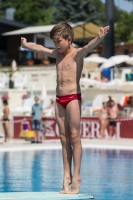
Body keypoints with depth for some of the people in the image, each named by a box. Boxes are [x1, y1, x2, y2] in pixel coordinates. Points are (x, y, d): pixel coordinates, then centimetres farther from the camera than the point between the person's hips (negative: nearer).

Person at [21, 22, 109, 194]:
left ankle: (76, 177, -7)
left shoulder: (77, 54, -7)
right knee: (64, 138, 5)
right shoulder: (57, 54, 14)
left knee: (74, 137, -7)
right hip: (59, 99, 7)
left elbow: (89, 46, -28)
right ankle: (67, 175, 6)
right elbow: (40, 49, 31)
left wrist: (99, 38, -49)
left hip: (73, 97, -7)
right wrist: (26, 45, 47)